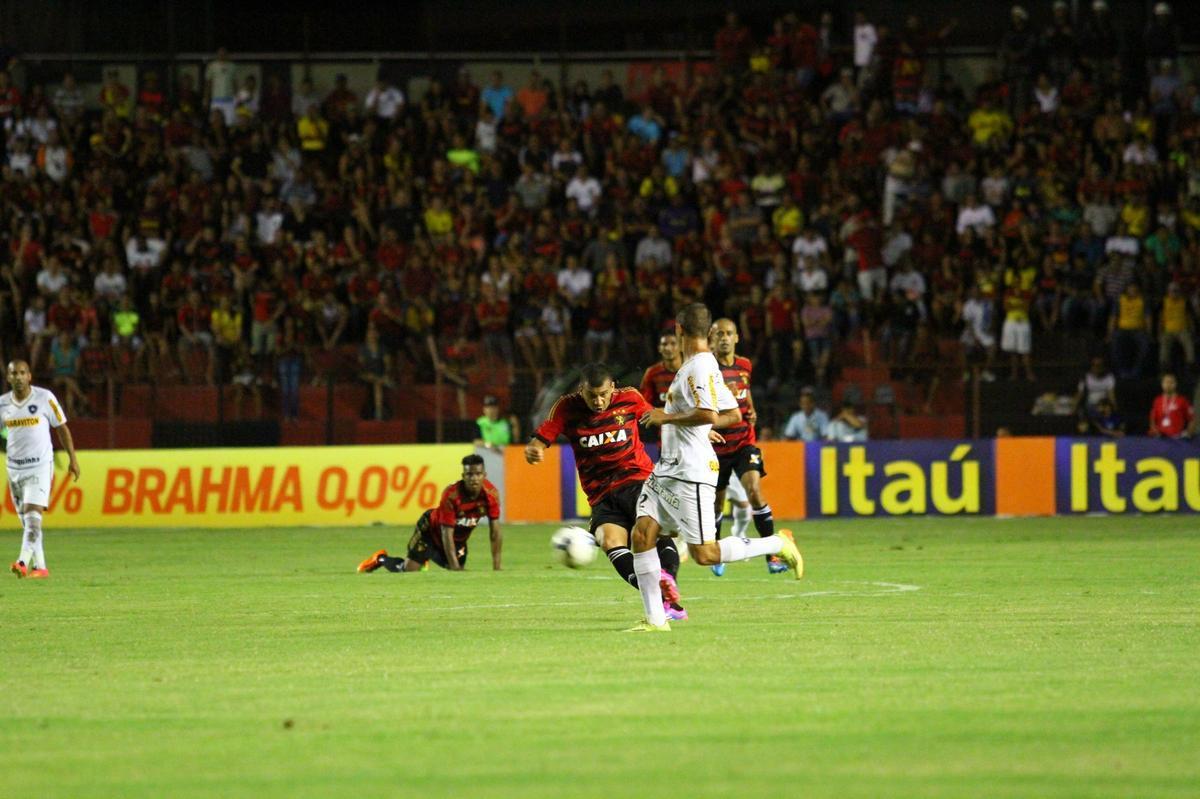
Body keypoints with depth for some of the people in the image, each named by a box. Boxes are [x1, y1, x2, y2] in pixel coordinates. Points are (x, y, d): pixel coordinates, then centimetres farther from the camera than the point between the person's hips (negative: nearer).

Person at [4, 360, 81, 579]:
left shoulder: (44, 398, -5)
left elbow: (62, 428, 3)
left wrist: (72, 458, 4)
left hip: (40, 465, -4)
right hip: (14, 468, 4)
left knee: (33, 514, -18)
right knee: (26, 520, 7)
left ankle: (24, 562, -29)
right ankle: (40, 567, 15)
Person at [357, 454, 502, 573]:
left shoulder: (491, 494, -24)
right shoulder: (451, 495, -35)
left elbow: (495, 532, -17)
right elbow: (447, 534, -32)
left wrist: (496, 568, -20)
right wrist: (455, 567, -38)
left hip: (459, 539, 5)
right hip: (432, 529, -5)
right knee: (409, 571, -9)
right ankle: (381, 559, 24)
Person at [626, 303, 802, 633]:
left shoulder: (699, 367, -15)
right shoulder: (703, 365, 16)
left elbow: (707, 414, -28)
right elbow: (733, 414, 22)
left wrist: (667, 418, -16)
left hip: (690, 473, -10)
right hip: (668, 468, 10)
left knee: (704, 554, -8)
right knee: (642, 534, -1)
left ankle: (777, 544, 7)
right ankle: (655, 619, 0)